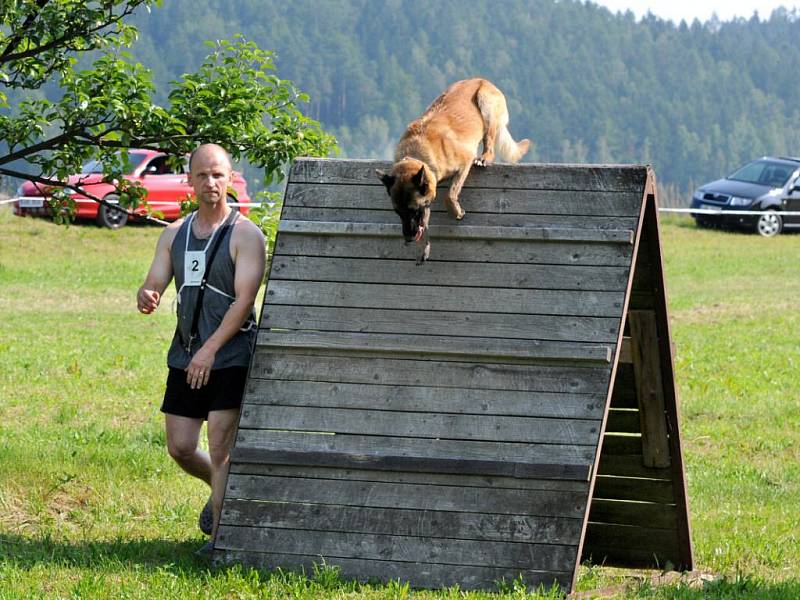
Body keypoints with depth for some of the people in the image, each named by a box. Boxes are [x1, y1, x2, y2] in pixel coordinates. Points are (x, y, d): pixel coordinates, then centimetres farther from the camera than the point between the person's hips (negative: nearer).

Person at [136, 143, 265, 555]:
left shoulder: (245, 235, -7)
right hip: (185, 355, 6)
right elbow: (153, 286, 8)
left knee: (221, 448, -8)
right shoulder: (174, 235, 12)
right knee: (180, 448, 8)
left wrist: (210, 349, -22)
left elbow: (244, 300, -14)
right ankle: (222, 491, 36)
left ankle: (218, 536, -3)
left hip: (229, 355, -6)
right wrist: (146, 298, -18)